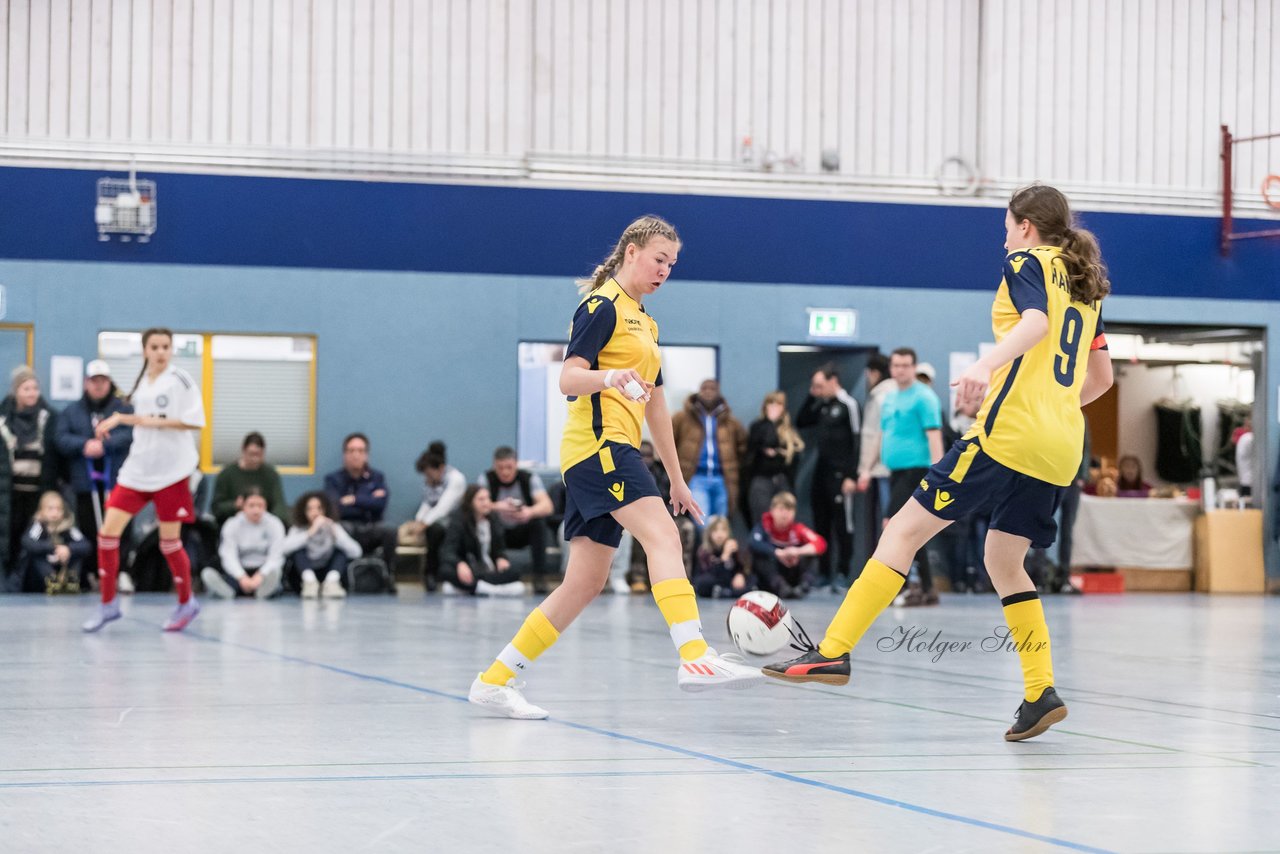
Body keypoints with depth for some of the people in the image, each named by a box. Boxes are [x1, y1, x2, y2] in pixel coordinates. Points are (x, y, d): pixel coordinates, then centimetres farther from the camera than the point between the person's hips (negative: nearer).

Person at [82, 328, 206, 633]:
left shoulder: (180, 380, -7)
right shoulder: (142, 382, 11)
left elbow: (194, 421, -16)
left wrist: (154, 421, -19)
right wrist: (119, 419, 11)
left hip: (171, 470, -5)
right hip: (137, 468, 6)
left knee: (170, 540, 0)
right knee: (108, 530, -4)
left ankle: (186, 602, 22)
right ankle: (108, 604, 6)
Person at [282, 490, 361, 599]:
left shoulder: (333, 528, -2)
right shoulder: (297, 529, -5)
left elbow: (356, 552, -16)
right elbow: (283, 549, -28)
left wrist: (336, 534, -29)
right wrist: (310, 532, -33)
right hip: (304, 576, -1)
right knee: (299, 546, -21)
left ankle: (331, 582, -39)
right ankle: (309, 581, -42)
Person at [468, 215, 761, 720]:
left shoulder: (645, 322, 24)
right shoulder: (603, 306, -4)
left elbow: (655, 405, 29)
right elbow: (568, 379, -15)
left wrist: (676, 478, 29)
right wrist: (608, 376, -36)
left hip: (617, 452, 10)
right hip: (599, 443, -10)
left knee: (585, 585, 6)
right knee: (663, 536, -26)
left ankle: (494, 680, 10)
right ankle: (694, 656, -40)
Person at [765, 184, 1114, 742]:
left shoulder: (1026, 264, 1)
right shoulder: (1085, 286, 22)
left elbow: (1036, 321, -22)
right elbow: (1101, 378, 27)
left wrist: (988, 364, -37)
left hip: (1007, 431, -8)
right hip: (1059, 449, 8)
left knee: (904, 531, -6)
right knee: (1003, 561, 18)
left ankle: (833, 652, -12)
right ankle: (1041, 693, 7)